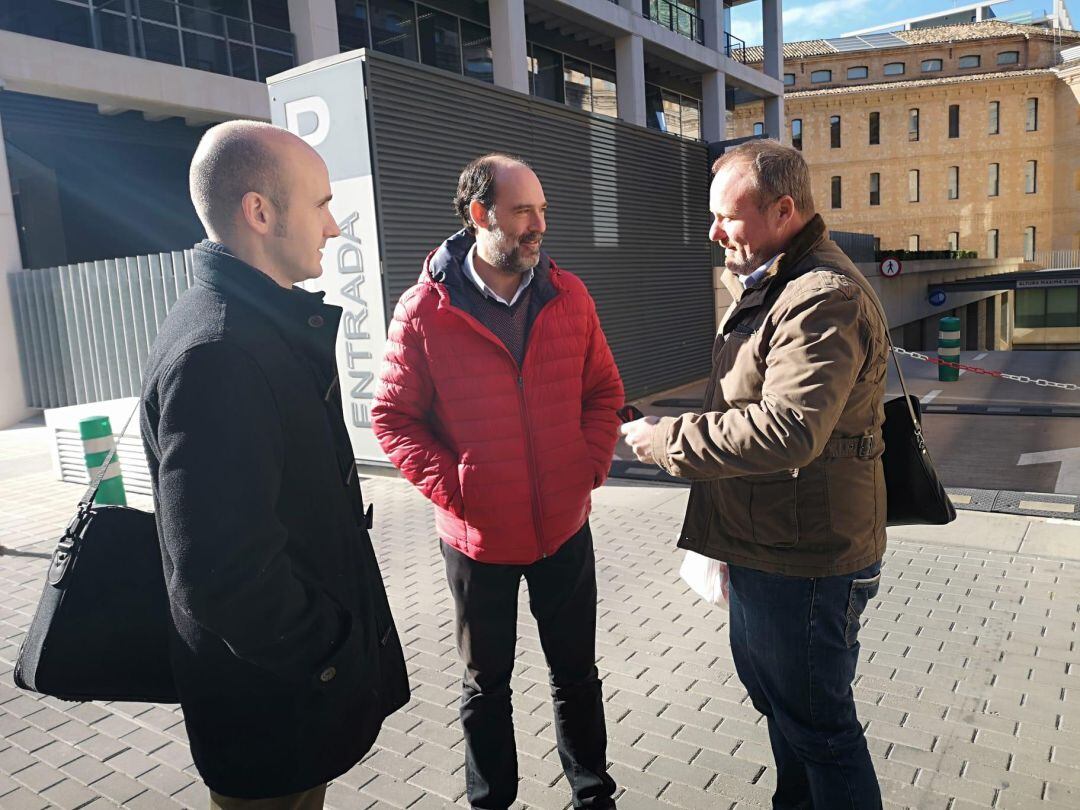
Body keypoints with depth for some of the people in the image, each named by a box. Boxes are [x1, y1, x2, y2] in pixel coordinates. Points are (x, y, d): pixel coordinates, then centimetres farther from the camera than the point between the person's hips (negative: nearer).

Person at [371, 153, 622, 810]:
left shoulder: (568, 295, -2)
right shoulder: (424, 311, -12)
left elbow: (603, 390, 6)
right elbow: (393, 417, -7)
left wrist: (593, 464, -5)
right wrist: (450, 488, -15)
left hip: (566, 527, 3)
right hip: (478, 534, -2)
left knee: (576, 672, 20)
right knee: (487, 683, 18)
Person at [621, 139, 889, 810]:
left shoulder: (824, 299, -23)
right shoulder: (770, 284, 12)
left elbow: (787, 430, -35)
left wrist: (664, 438, -25)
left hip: (805, 559, -11)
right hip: (764, 545, 11)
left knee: (815, 721, 8)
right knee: (771, 688, 27)